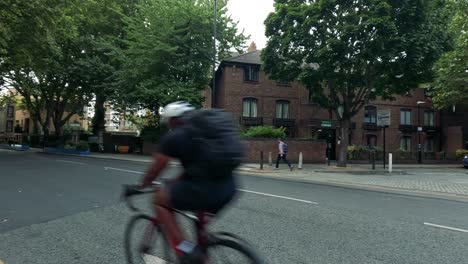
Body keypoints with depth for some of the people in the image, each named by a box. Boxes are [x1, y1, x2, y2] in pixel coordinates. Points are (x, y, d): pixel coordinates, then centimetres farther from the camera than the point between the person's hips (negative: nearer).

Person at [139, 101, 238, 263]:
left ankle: (184, 248, 4)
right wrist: (174, 182, 42)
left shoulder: (173, 137, 4)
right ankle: (202, 248, 35)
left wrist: (142, 186, 31)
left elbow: (155, 169, 12)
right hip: (228, 188, 8)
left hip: (204, 189, -7)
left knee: (159, 199, 14)